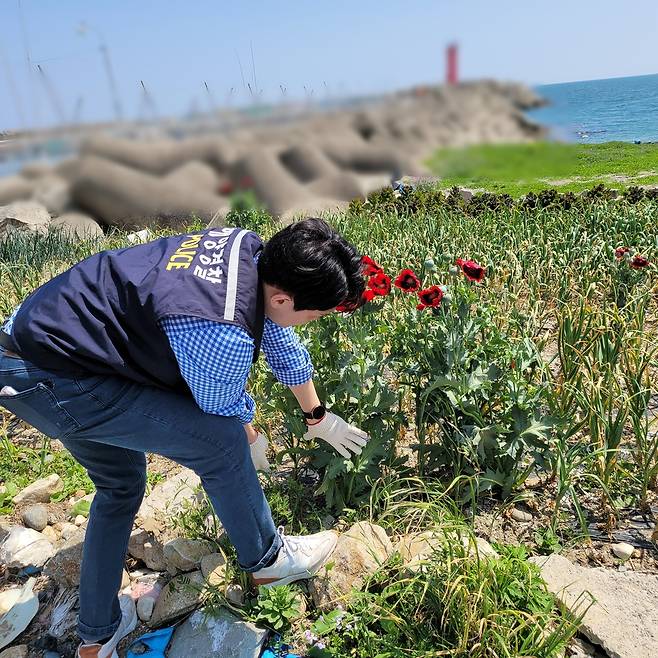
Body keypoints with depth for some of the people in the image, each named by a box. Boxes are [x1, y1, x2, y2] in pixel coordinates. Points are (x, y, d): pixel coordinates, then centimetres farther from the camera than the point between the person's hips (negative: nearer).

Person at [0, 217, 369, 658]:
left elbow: (282, 344, 11)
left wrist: (318, 418, 25)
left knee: (121, 486, 23)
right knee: (223, 445, -9)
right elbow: (226, 410, -9)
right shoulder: (223, 338, -31)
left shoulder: (253, 251, -4)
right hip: (50, 382, -9)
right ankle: (268, 561, 17)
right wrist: (251, 439, 16)